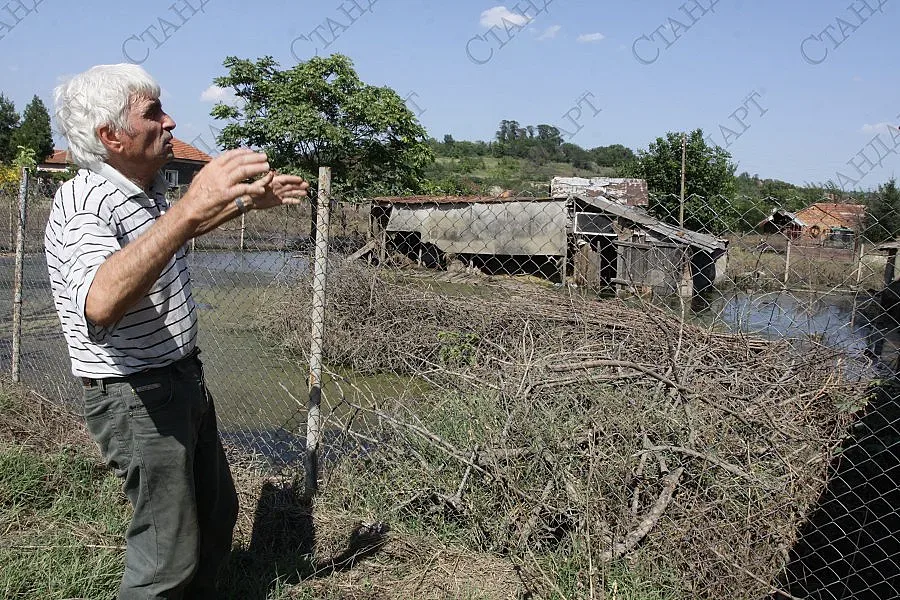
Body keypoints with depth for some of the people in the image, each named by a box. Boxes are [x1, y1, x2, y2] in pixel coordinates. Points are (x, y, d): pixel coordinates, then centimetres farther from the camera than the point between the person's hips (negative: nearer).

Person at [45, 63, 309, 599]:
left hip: (186, 379, 10)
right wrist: (189, 210, -52)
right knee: (168, 557, 1)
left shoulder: (151, 188, 5)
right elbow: (99, 305, -45)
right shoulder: (83, 202, -24)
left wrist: (250, 201, 24)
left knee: (218, 515, 23)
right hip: (136, 398, -9)